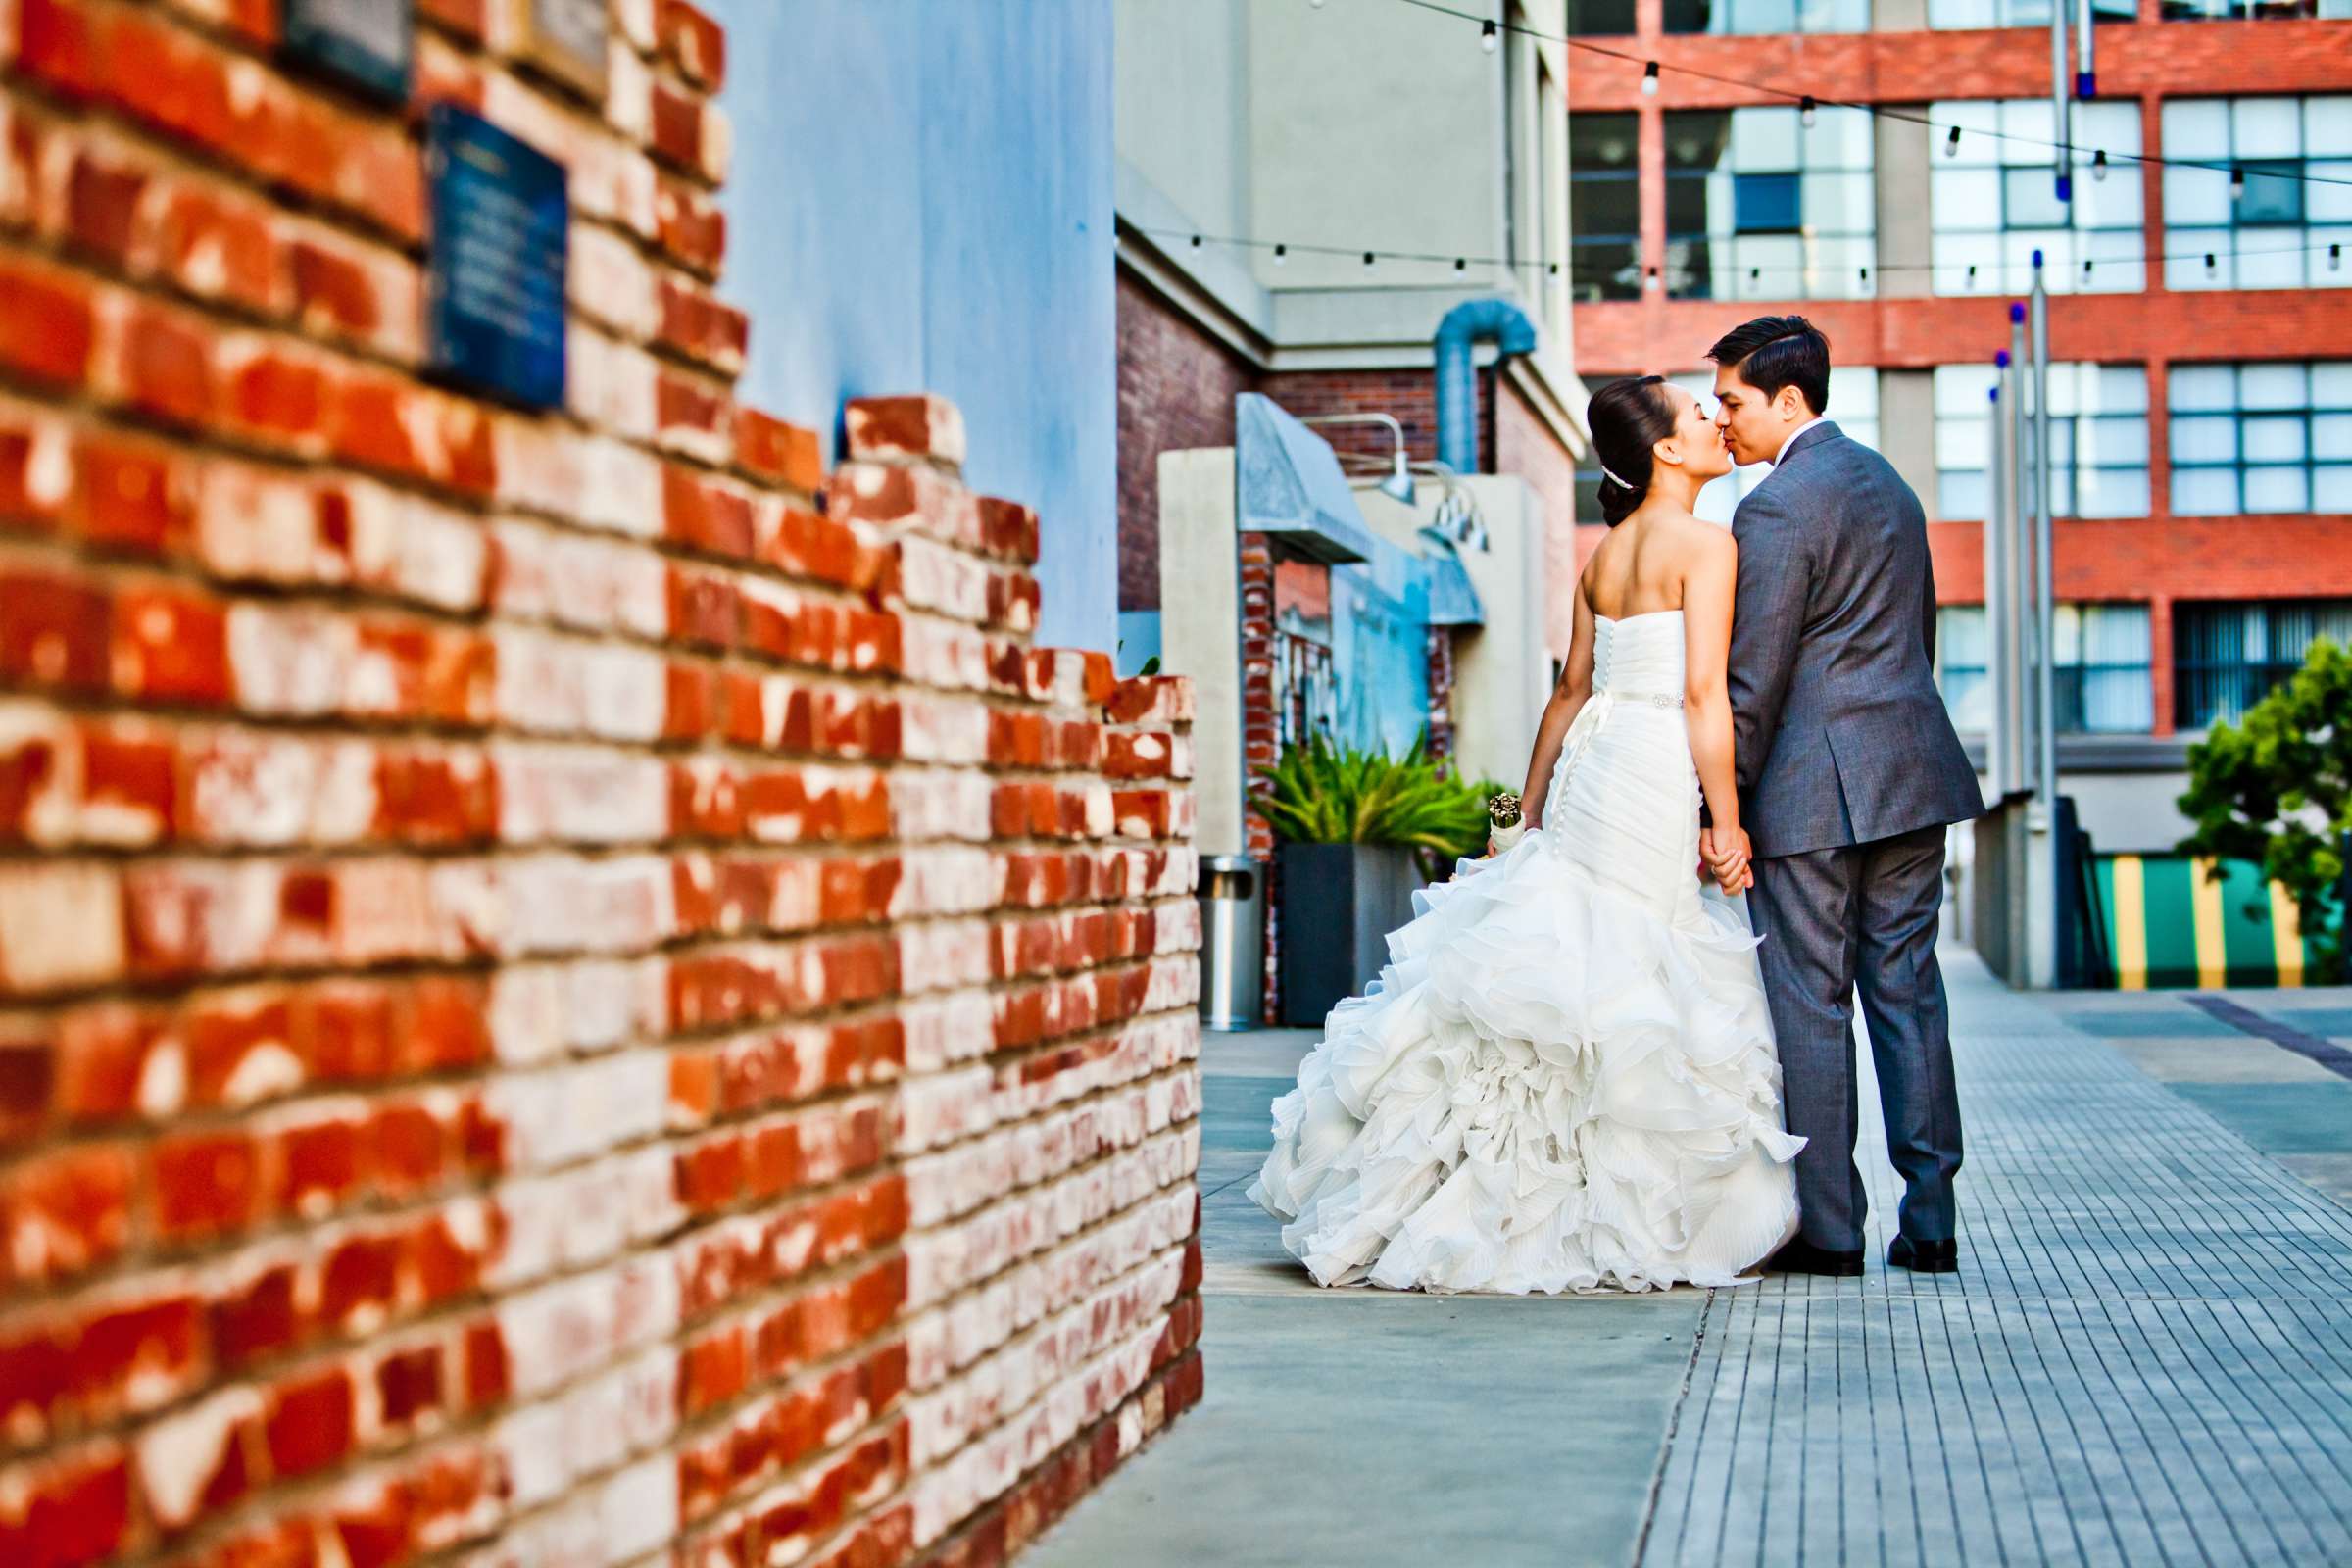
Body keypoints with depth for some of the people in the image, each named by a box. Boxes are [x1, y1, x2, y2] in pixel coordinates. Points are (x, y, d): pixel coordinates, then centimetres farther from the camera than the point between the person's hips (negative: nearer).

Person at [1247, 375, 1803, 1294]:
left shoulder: (1604, 555, 15)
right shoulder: (1704, 544, -8)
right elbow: (1703, 692, -15)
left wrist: (1532, 812, 22)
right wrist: (1728, 823, -13)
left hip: (1589, 767, 8)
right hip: (1657, 778, -8)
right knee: (1631, 992, -2)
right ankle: (1604, 1224, 2)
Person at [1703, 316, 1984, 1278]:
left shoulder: (1776, 509, -13)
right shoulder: (1886, 482, 15)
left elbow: (1752, 680, -15)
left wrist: (1722, 809, -11)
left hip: (1813, 790, -8)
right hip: (1913, 774, 8)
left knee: (1807, 1006, -1)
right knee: (1908, 990, 10)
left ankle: (1826, 1228, 3)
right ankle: (1930, 1219, 12)